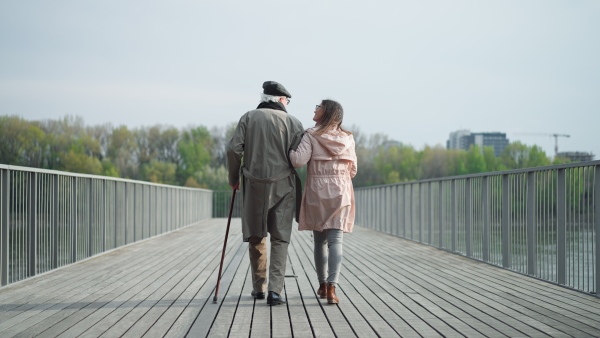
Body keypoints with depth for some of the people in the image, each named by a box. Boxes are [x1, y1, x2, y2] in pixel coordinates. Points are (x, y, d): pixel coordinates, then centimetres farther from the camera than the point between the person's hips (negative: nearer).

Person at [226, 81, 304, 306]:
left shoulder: (248, 118, 4)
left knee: (256, 237, 15)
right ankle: (275, 290, -9)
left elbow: (234, 149, -3)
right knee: (280, 239, 2)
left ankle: (258, 287, 22)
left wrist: (233, 178, 9)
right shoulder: (293, 123, 2)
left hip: (254, 185, 1)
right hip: (283, 185, -1)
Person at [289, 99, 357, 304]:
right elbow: (352, 170, 11)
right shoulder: (347, 138, 7)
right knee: (335, 240, -4)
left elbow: (299, 161, -15)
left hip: (317, 192, -1)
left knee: (320, 240, 13)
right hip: (341, 192, 1)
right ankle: (331, 288, -18)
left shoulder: (311, 136, -5)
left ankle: (322, 285, 24)